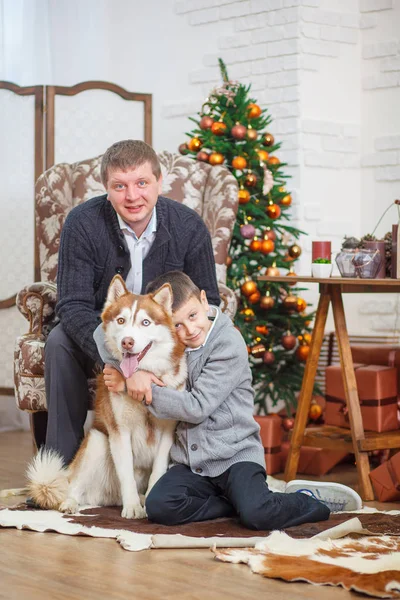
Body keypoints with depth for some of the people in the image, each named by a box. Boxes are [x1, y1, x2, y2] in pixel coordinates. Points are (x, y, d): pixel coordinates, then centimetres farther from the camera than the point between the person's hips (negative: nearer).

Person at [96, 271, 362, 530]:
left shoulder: (229, 344, -11)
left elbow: (197, 407, -16)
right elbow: (106, 332, 3)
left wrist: (148, 392, -15)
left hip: (235, 454, -5)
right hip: (191, 462, 5)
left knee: (257, 515, -28)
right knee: (159, 507, -22)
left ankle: (311, 501, 2)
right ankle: (241, 501, -7)